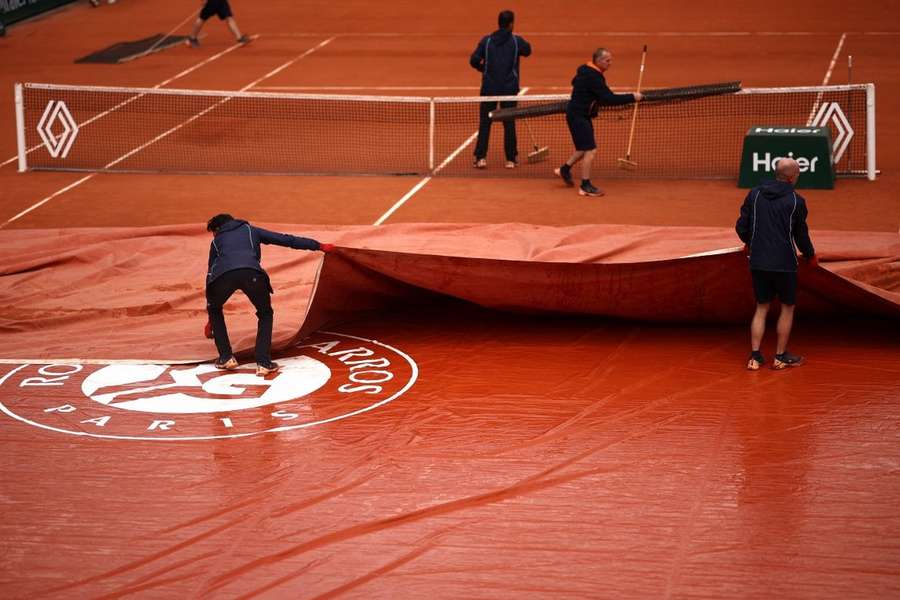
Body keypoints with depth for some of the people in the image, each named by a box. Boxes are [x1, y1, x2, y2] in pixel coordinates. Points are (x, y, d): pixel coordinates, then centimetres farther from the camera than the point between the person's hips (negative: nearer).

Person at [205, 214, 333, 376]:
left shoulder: (217, 241, 37)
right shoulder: (250, 230, 36)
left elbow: (211, 275, 41)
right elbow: (285, 239, 31)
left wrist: (210, 321, 47)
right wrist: (318, 246, 38)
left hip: (223, 275, 0)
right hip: (252, 273, 0)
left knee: (214, 311, 31)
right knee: (265, 315, 24)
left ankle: (226, 358, 23)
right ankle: (263, 363, 11)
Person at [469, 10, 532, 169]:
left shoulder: (486, 41, -1)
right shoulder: (517, 41, -4)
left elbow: (474, 60, -4)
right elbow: (527, 51, 15)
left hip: (489, 87, 1)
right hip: (509, 88, -1)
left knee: (484, 122, 5)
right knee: (509, 123, 7)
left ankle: (481, 157, -2)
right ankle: (511, 159, 9)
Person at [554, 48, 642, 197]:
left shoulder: (585, 71, 7)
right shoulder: (593, 77, -24)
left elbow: (575, 82, 28)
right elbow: (609, 99, -28)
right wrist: (632, 97, -25)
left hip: (581, 115, 10)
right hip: (578, 116, -10)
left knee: (584, 148, 22)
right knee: (590, 150, -9)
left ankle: (565, 169, 35)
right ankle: (585, 186, -3)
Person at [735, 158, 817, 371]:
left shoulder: (755, 194, 1)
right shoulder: (796, 201, -9)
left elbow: (741, 227, 4)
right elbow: (801, 234, -1)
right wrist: (810, 256, 18)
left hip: (758, 263, 4)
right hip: (784, 264, -4)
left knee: (761, 308, 14)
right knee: (787, 307, 12)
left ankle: (755, 356, 8)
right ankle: (781, 356, 15)